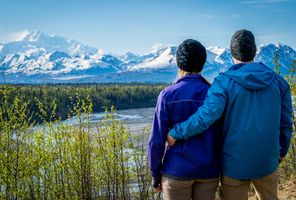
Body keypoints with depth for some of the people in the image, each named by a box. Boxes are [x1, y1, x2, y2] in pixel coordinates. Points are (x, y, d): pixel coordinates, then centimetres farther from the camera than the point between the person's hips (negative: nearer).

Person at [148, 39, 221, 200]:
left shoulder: (167, 95, -10)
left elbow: (156, 140, -10)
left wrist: (155, 175, 2)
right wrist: (221, 169, 14)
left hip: (177, 171, -2)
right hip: (208, 171, 3)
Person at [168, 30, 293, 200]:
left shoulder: (225, 82, -14)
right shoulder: (278, 81, -2)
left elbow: (206, 117, -28)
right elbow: (286, 123, 4)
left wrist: (175, 133, -16)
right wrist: (282, 151, 19)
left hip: (234, 163, -3)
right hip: (267, 161, 3)